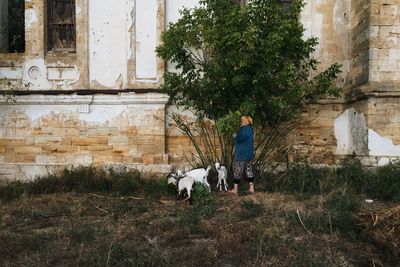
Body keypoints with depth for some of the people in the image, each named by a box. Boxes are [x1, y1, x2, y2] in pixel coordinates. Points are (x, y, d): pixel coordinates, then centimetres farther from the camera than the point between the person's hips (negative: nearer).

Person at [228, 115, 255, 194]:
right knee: (249, 170, 12)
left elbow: (239, 139, -21)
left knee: (237, 171, 0)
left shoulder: (244, 129, -17)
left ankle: (235, 189, 6)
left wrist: (235, 136, -2)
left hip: (242, 154, -9)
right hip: (249, 153, 9)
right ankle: (251, 188, 12)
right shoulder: (250, 129, 12)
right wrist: (237, 136, 8)